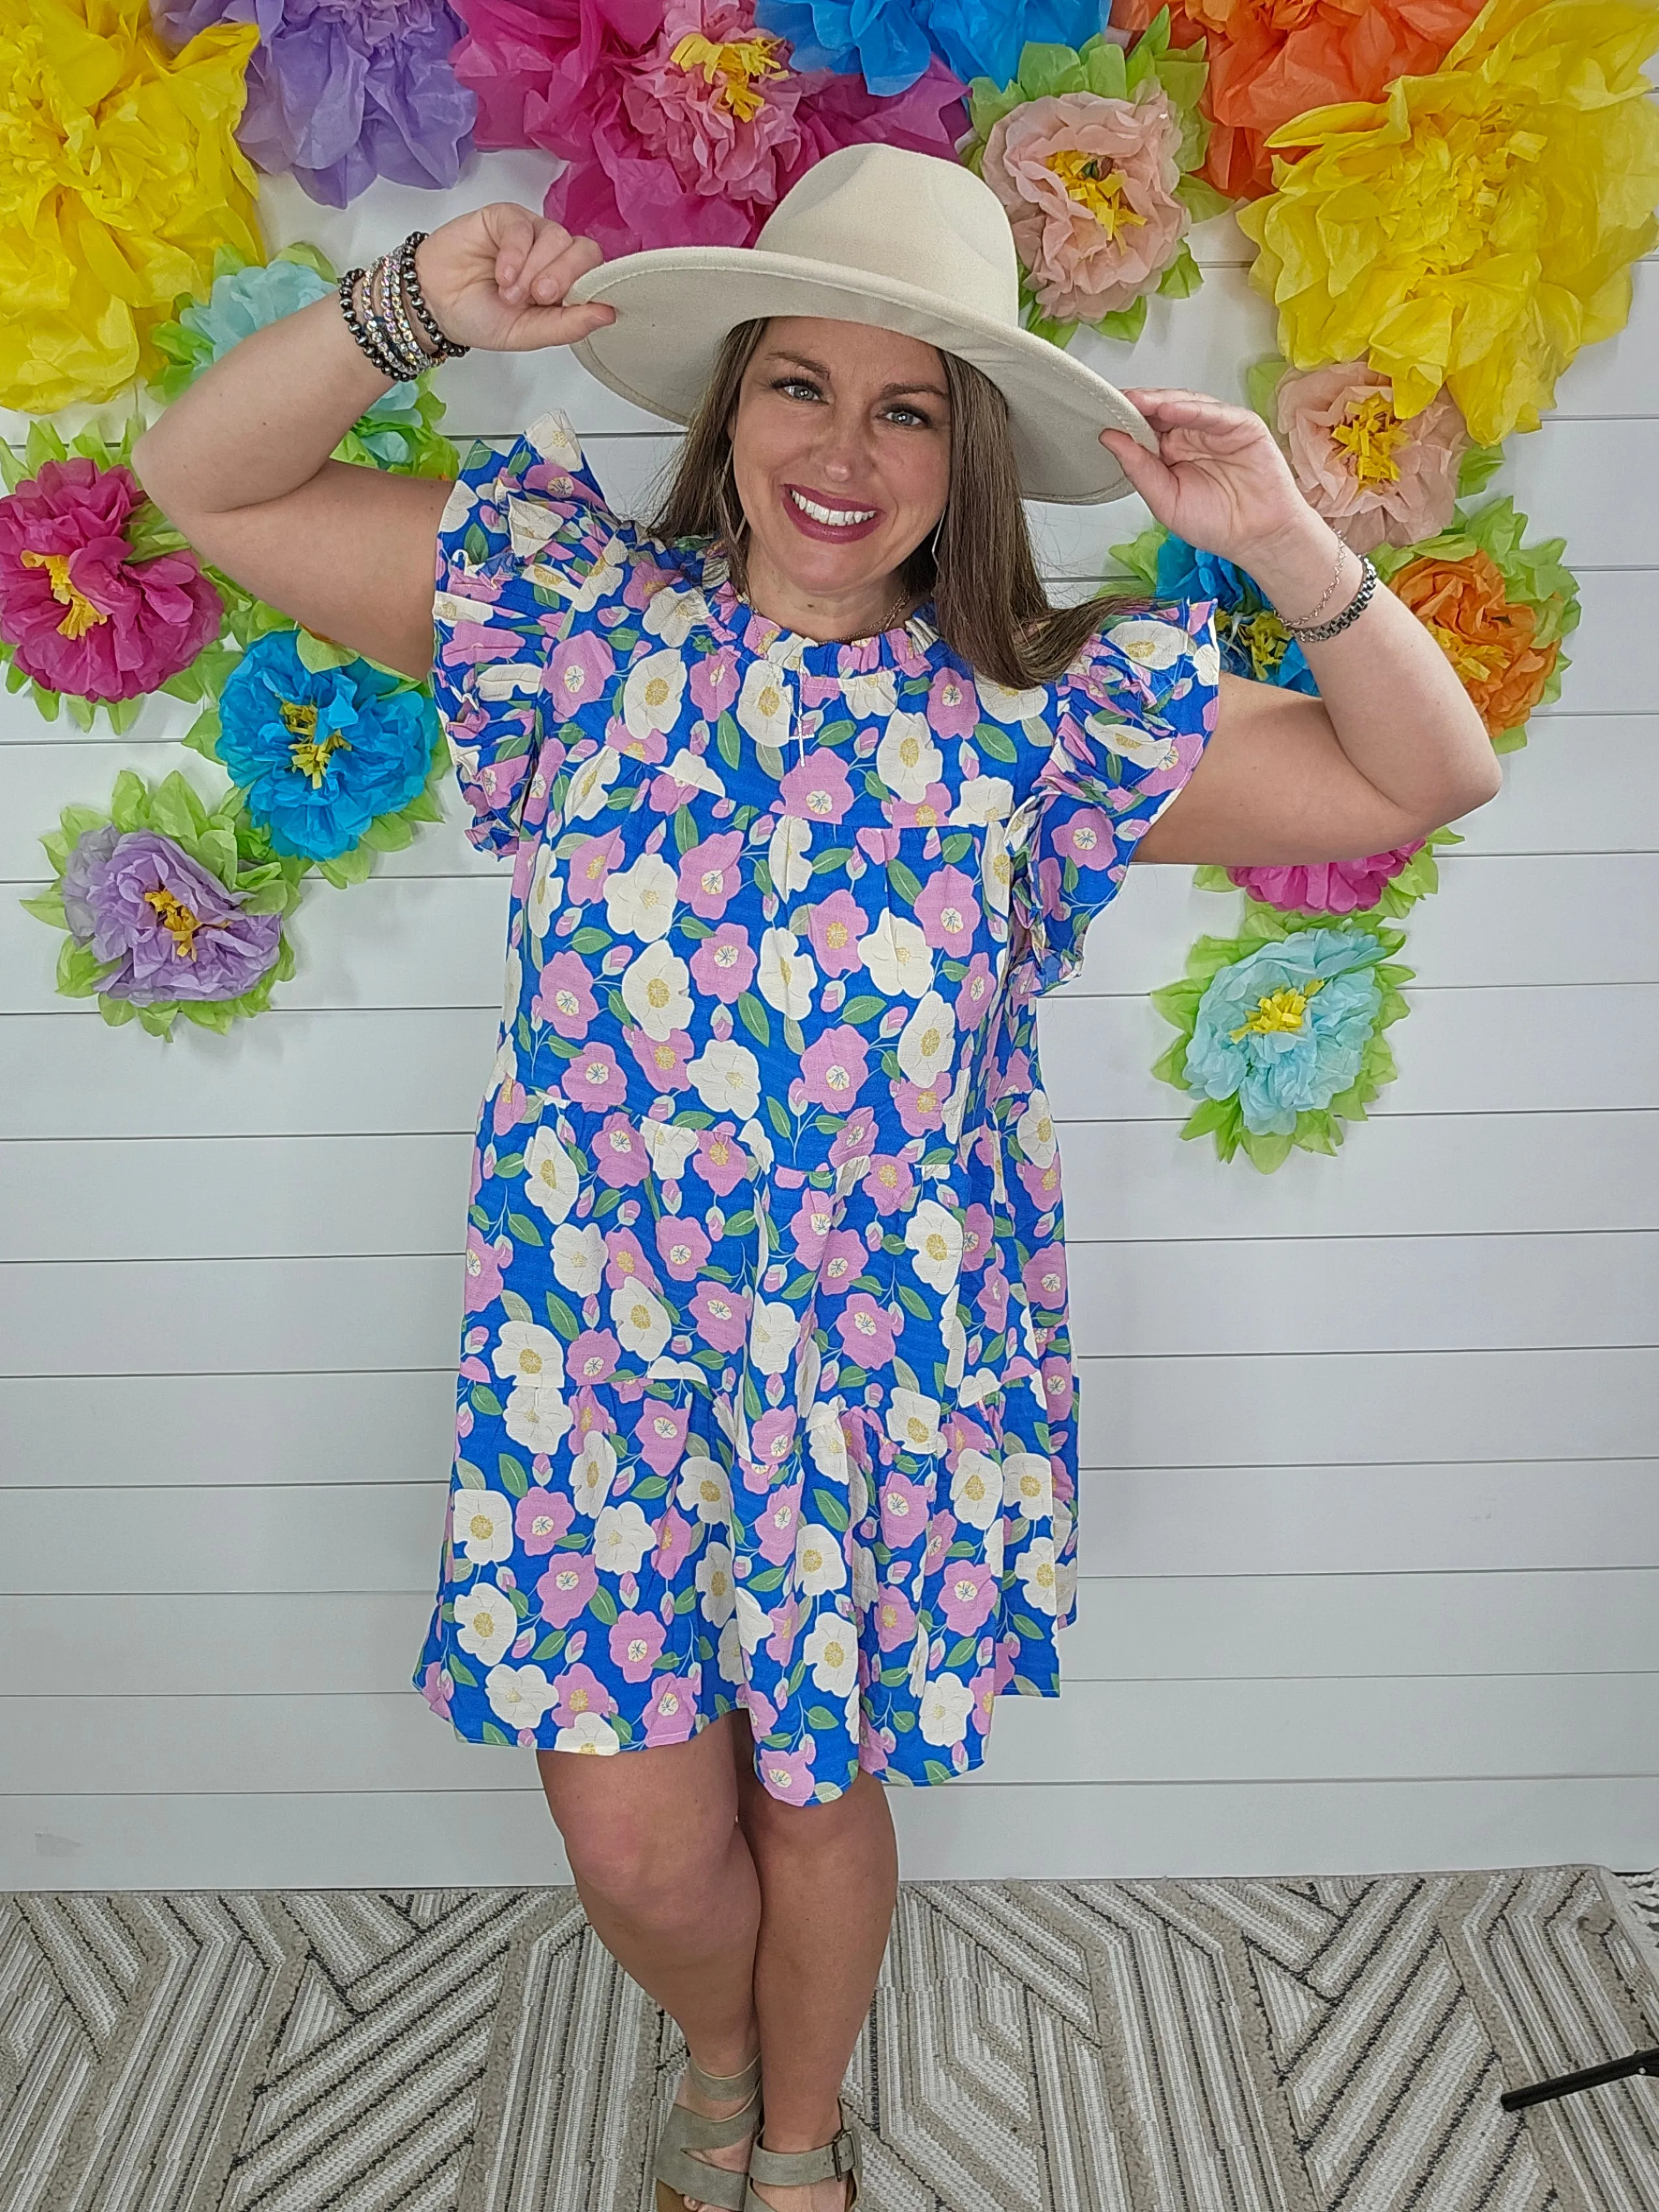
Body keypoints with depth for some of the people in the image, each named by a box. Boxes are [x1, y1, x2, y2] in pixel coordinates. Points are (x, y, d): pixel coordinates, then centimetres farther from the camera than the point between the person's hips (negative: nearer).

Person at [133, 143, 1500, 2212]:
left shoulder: (1047, 714, -6)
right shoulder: (578, 618, -4)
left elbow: (1425, 778, -2)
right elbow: (203, 477, -1)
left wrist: (1282, 542, -15)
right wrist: (412, 306, -17)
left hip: (899, 1378, 0)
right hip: (597, 1356, 1)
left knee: (818, 1796, 18)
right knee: (635, 1845, 10)